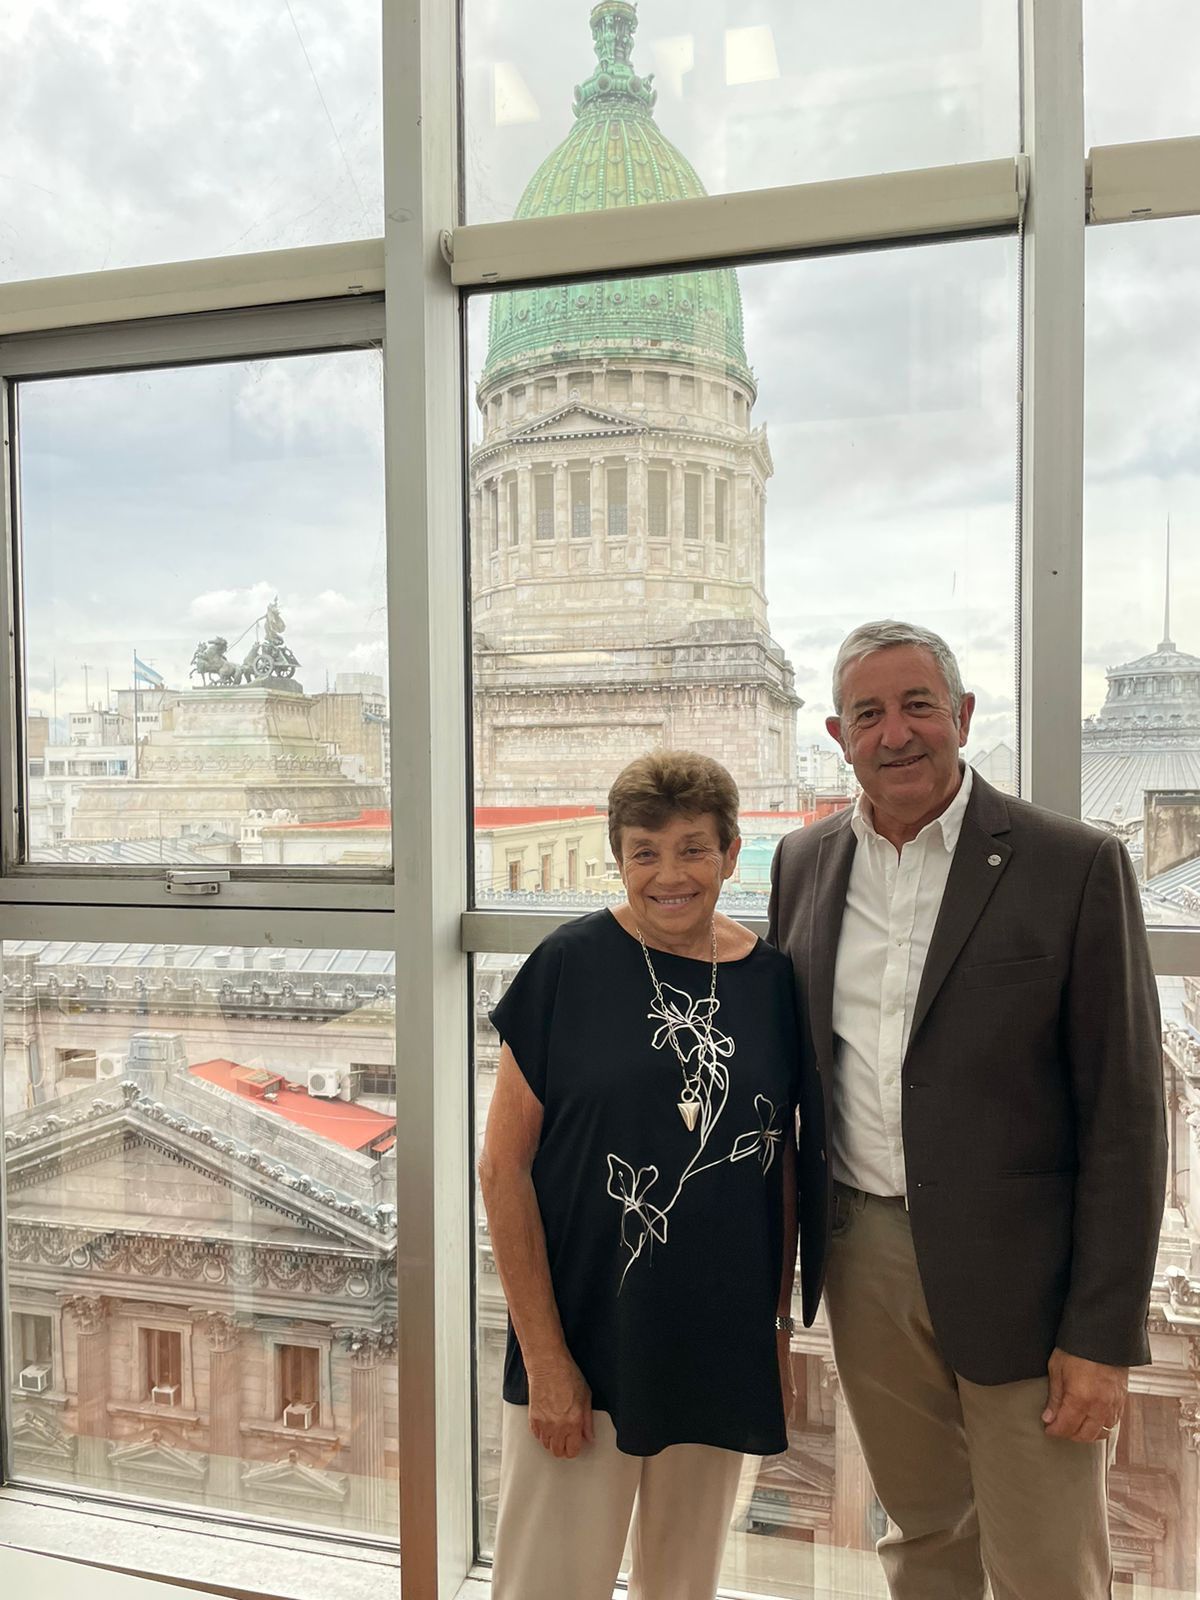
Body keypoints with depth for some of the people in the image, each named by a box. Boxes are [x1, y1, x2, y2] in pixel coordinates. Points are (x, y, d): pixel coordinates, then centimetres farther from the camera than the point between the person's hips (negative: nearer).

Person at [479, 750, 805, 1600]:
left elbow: (783, 1165, 8)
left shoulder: (773, 981, -2)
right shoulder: (570, 966, -12)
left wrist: (780, 1321, 6)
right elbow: (504, 1165, -10)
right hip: (580, 1346, -3)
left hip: (721, 1353, 4)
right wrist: (544, 1356, -11)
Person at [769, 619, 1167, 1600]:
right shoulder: (804, 863, 4)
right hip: (862, 1257, 4)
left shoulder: (1076, 867, -10)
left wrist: (1103, 1335, -11)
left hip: (1018, 1276, -3)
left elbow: (1125, 1115, -9)